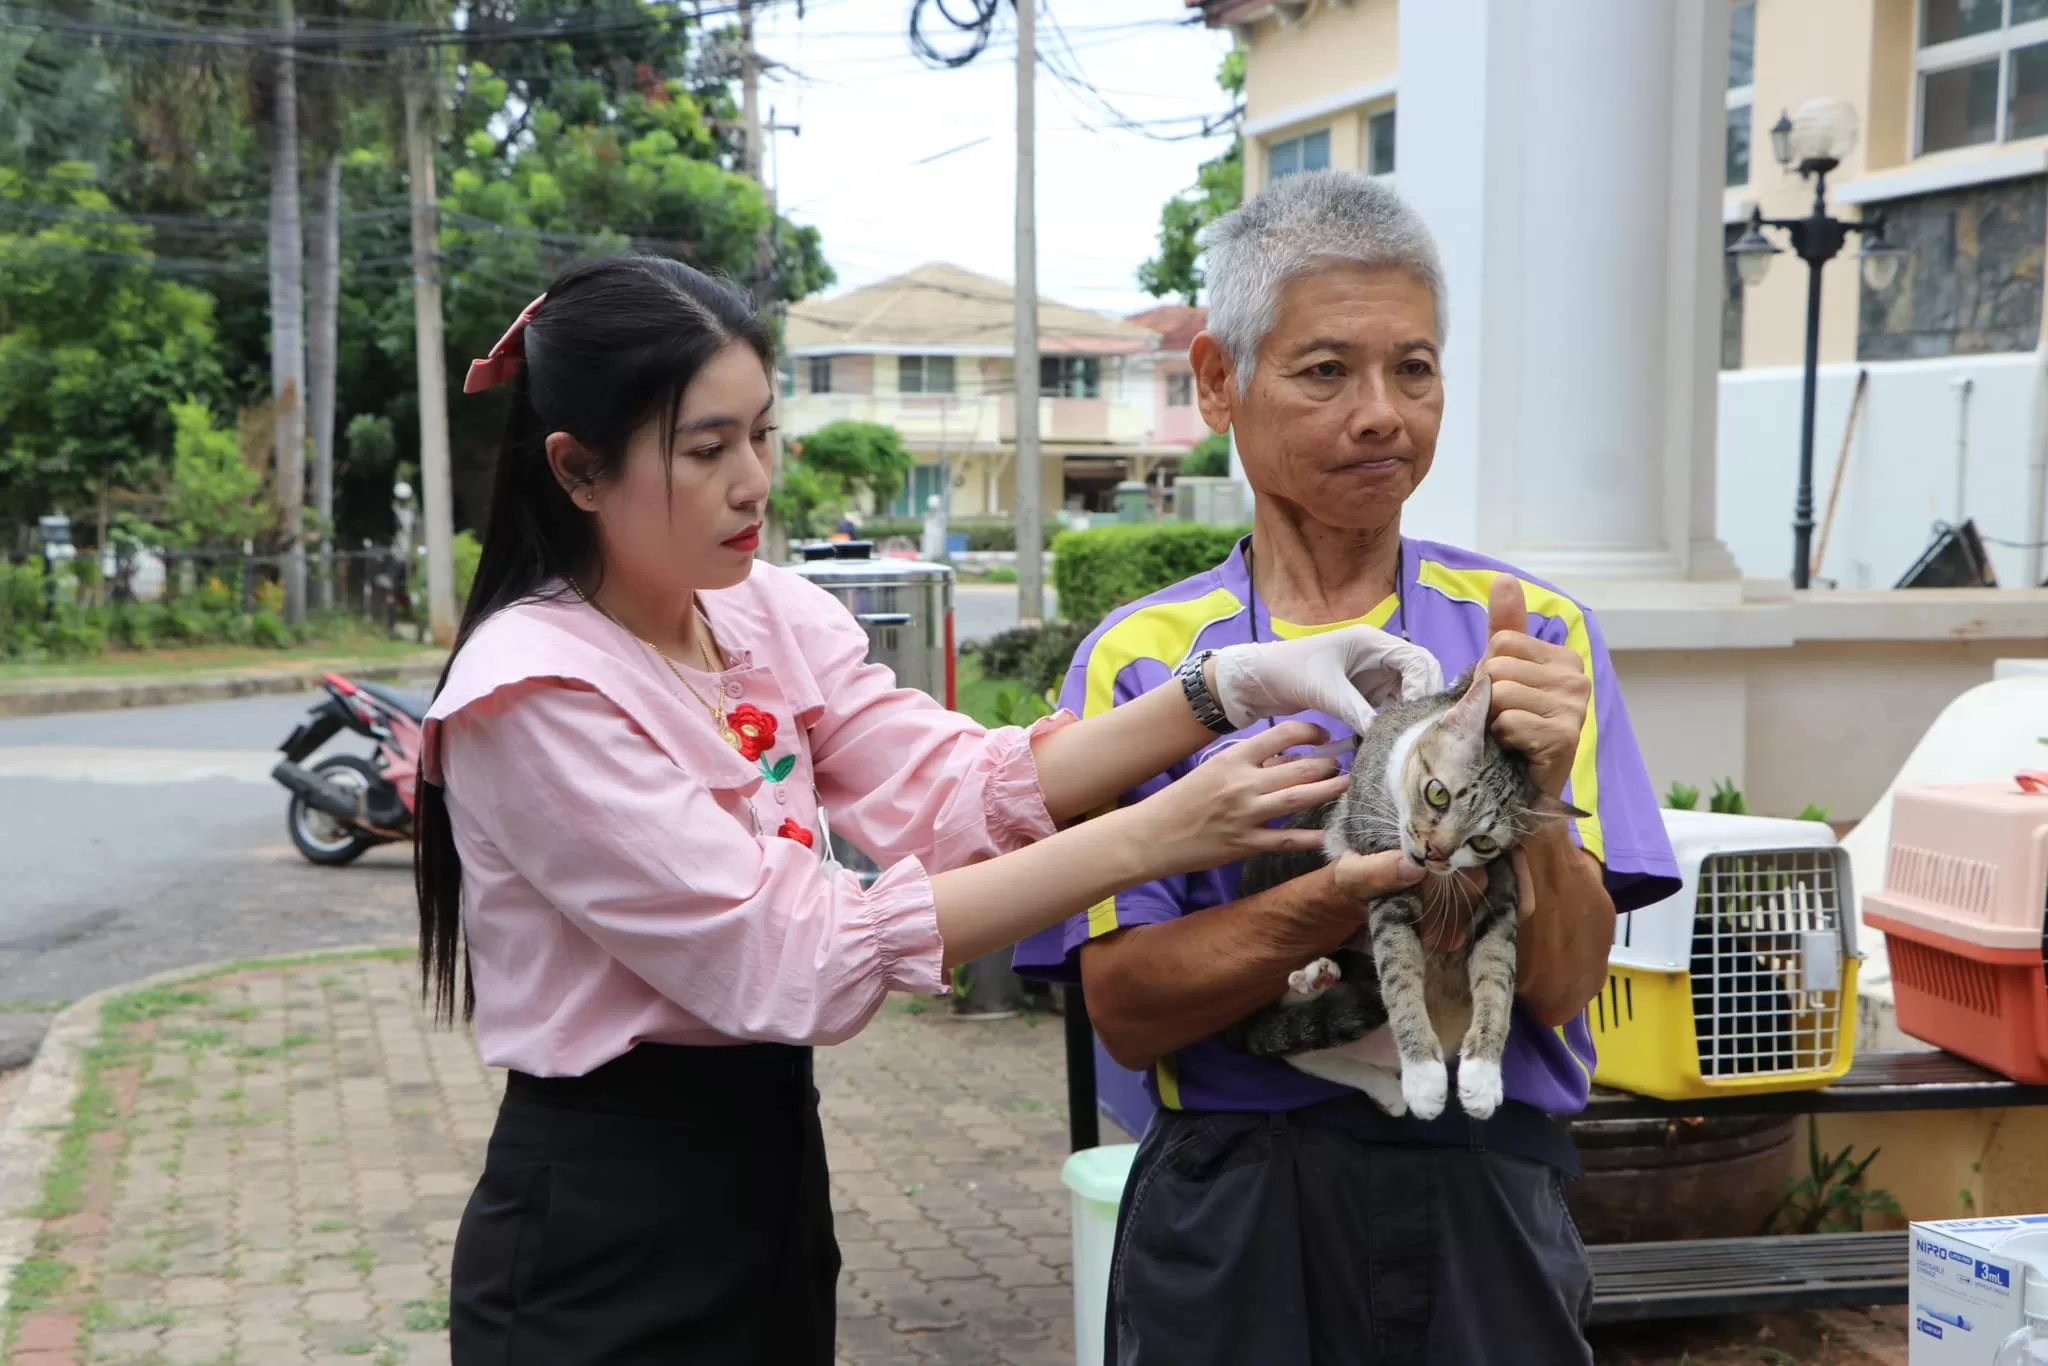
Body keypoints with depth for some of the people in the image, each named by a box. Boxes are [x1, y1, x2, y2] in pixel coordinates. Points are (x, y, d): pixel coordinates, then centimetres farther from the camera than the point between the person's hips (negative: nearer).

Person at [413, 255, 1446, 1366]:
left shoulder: (768, 617, 1)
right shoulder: (535, 691, -20)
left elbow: (962, 788, -9)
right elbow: (790, 957, -26)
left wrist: (1235, 686, -22)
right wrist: (1151, 839, -29)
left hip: (773, 1161, 7)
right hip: (605, 1224, -6)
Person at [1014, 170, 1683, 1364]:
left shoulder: (1533, 633, -1)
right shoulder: (1141, 659, -3)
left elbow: (1563, 988, -7)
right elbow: (1126, 1010, -11)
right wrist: (1363, 887, -25)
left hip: (1486, 1209, 1)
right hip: (1232, 1214, -1)